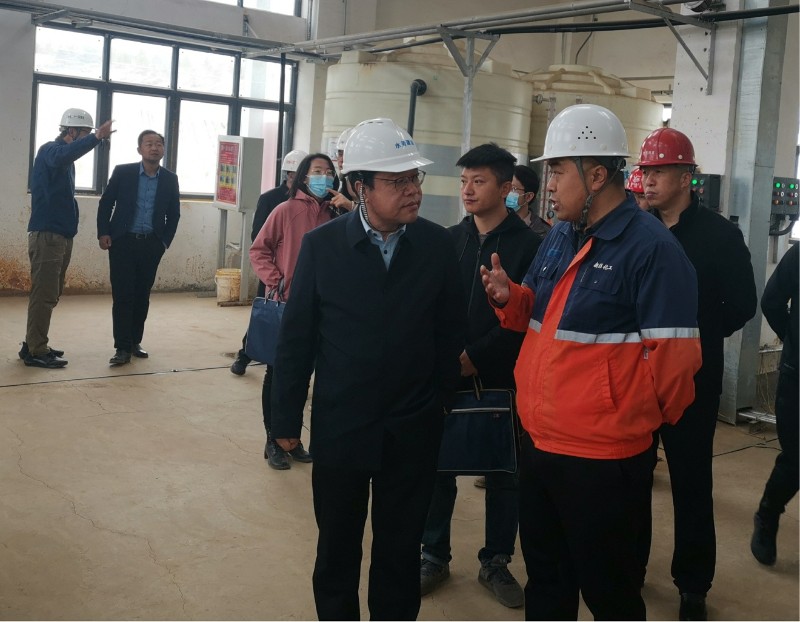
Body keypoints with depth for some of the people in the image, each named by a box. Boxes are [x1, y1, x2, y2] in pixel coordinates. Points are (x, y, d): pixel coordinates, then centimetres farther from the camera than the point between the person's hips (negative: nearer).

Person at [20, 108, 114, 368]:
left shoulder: (64, 156, 18)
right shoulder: (50, 150, -10)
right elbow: (63, 156, -37)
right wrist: (96, 137, -44)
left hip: (61, 236, 10)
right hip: (46, 234, -10)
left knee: (50, 294, 14)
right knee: (44, 295, -8)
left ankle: (34, 344, 22)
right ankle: (36, 351, -3)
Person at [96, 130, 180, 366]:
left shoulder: (170, 179, 3)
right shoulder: (122, 172, -3)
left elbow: (174, 214, 10)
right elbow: (106, 203, 2)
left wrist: (165, 241, 2)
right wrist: (103, 233, -6)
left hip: (151, 245, 2)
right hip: (123, 241, -2)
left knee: (142, 295, 9)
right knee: (122, 295, -4)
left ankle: (134, 342, 21)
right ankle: (122, 347, -1)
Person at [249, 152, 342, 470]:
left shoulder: (333, 216, 1)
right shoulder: (286, 210, -8)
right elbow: (258, 249, -5)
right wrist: (275, 283, -12)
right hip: (285, 306, -4)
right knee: (278, 373, 7)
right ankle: (273, 441, 19)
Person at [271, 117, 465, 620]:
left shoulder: (439, 245, -6)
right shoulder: (322, 244, -8)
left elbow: (451, 332, 0)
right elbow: (297, 335, -3)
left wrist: (443, 403, 1)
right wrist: (287, 417, 0)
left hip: (414, 430, 0)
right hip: (339, 426, 0)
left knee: (400, 551, 15)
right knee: (337, 548, 17)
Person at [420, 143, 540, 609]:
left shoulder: (529, 245, -6)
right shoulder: (451, 240, 7)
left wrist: (476, 356, -16)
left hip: (502, 379, -3)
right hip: (447, 375, 3)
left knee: (504, 472, 9)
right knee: (438, 465, 9)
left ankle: (497, 562, 25)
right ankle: (435, 555, 25)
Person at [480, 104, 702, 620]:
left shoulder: (652, 248, -18)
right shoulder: (560, 236, 8)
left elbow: (673, 357, -20)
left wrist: (625, 417, -9)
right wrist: (510, 297, -2)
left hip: (603, 456, -8)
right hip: (539, 441, 8)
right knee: (545, 574, 23)